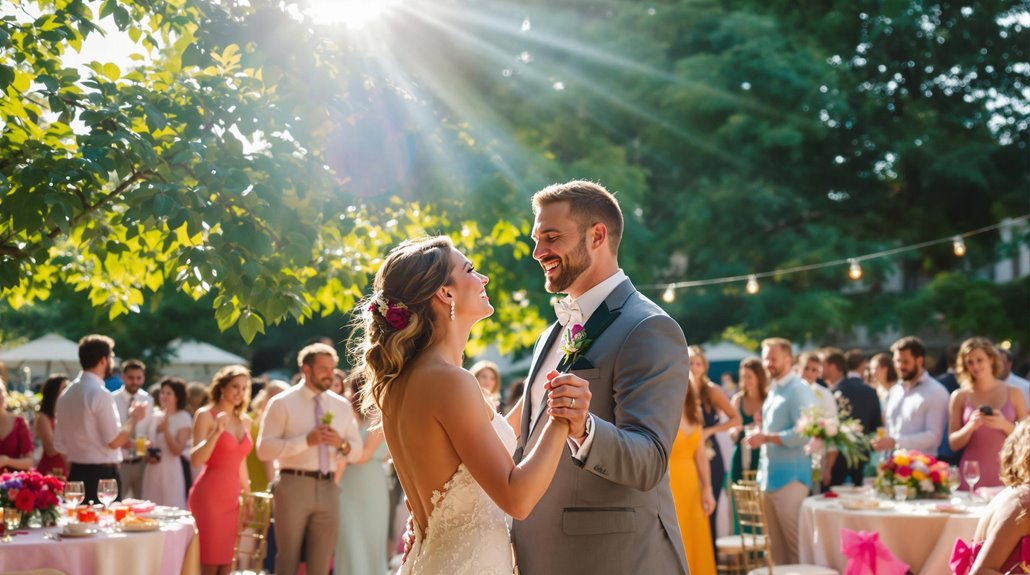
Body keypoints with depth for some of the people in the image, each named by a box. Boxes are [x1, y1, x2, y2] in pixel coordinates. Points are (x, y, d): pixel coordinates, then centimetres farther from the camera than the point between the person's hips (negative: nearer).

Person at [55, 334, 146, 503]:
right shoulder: (100, 394, -15)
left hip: (76, 473, 8)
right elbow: (115, 441, -16)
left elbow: (60, 444, 13)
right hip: (102, 475, -8)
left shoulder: (66, 394, 10)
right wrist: (134, 417, -3)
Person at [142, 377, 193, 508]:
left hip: (171, 471, -5)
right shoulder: (155, 417, 11)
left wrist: (166, 430, -20)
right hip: (153, 472, 5)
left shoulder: (183, 418, -5)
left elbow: (178, 450, -10)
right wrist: (148, 456, 2)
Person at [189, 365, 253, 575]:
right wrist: (217, 432, -26)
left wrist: (248, 495, 26)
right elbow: (196, 460, -15)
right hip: (209, 496, -6)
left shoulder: (245, 421, 13)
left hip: (232, 498, 6)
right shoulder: (205, 415, -5)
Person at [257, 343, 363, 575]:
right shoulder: (282, 403, -2)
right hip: (294, 486, -4)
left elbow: (357, 452, 14)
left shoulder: (342, 406, 11)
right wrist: (307, 440, -19)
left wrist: (341, 443, -9)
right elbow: (264, 449, -10)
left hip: (328, 489, 4)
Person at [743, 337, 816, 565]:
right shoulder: (773, 390, 17)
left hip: (790, 477, -9)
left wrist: (765, 438, -16)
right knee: (777, 544, 12)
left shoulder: (798, 390, -10)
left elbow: (803, 433, -19)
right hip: (770, 476, 9)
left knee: (795, 542, -5)